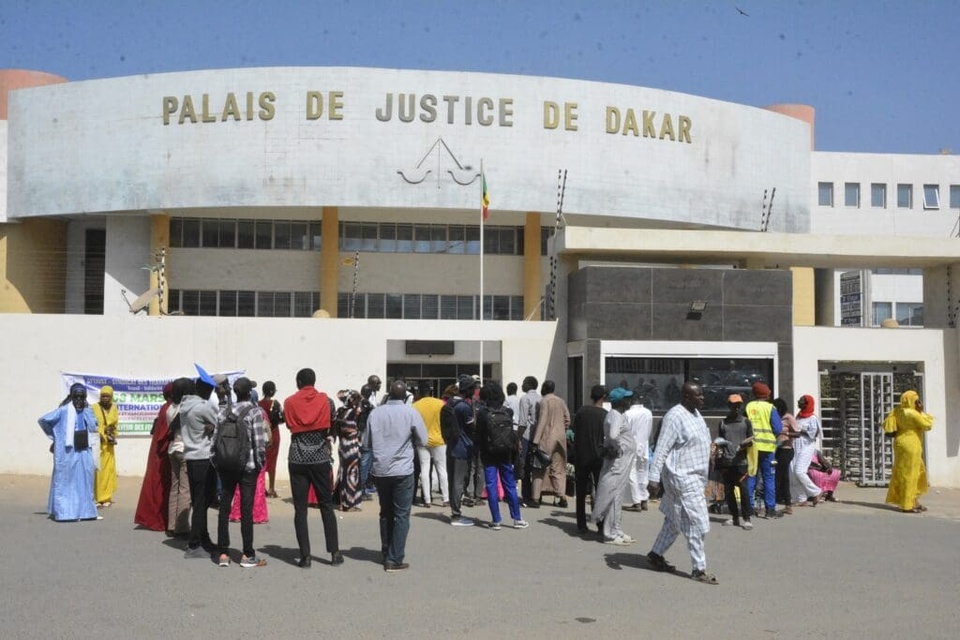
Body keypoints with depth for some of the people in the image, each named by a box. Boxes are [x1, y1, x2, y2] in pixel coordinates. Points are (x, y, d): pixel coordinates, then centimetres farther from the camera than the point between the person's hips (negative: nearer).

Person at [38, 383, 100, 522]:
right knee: (64, 480, -1)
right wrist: (55, 436, 3)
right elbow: (43, 420, -4)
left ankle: (84, 510, 14)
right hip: (67, 452, -5)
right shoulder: (64, 411, -7)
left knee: (84, 480, 7)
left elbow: (94, 428, 7)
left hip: (84, 451, 5)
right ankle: (63, 512, 3)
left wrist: (86, 411, -2)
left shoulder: (87, 411, 9)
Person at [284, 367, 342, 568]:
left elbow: (289, 426, 6)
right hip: (321, 458, 1)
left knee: (300, 509, 3)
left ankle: (305, 556, 1)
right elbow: (332, 425, 9)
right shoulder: (326, 401, 0)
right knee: (327, 506, 9)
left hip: (297, 459, 0)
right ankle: (334, 552, 9)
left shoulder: (289, 402, 0)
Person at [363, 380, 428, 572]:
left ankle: (386, 554, 23)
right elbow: (422, 441, -1)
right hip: (402, 471, -3)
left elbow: (366, 443, 4)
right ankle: (395, 560, -1)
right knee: (401, 515, 3)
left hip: (380, 471, 3)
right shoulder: (411, 412, -8)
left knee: (386, 513, 18)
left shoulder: (375, 413, 0)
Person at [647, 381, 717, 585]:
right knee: (696, 523, -6)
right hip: (683, 477, -10)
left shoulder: (695, 414, 11)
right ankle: (699, 569, 2)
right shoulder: (675, 417, -18)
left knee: (675, 520, 17)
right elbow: (661, 449, -21)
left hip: (694, 476, 10)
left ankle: (656, 554, 30)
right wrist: (654, 478, -24)